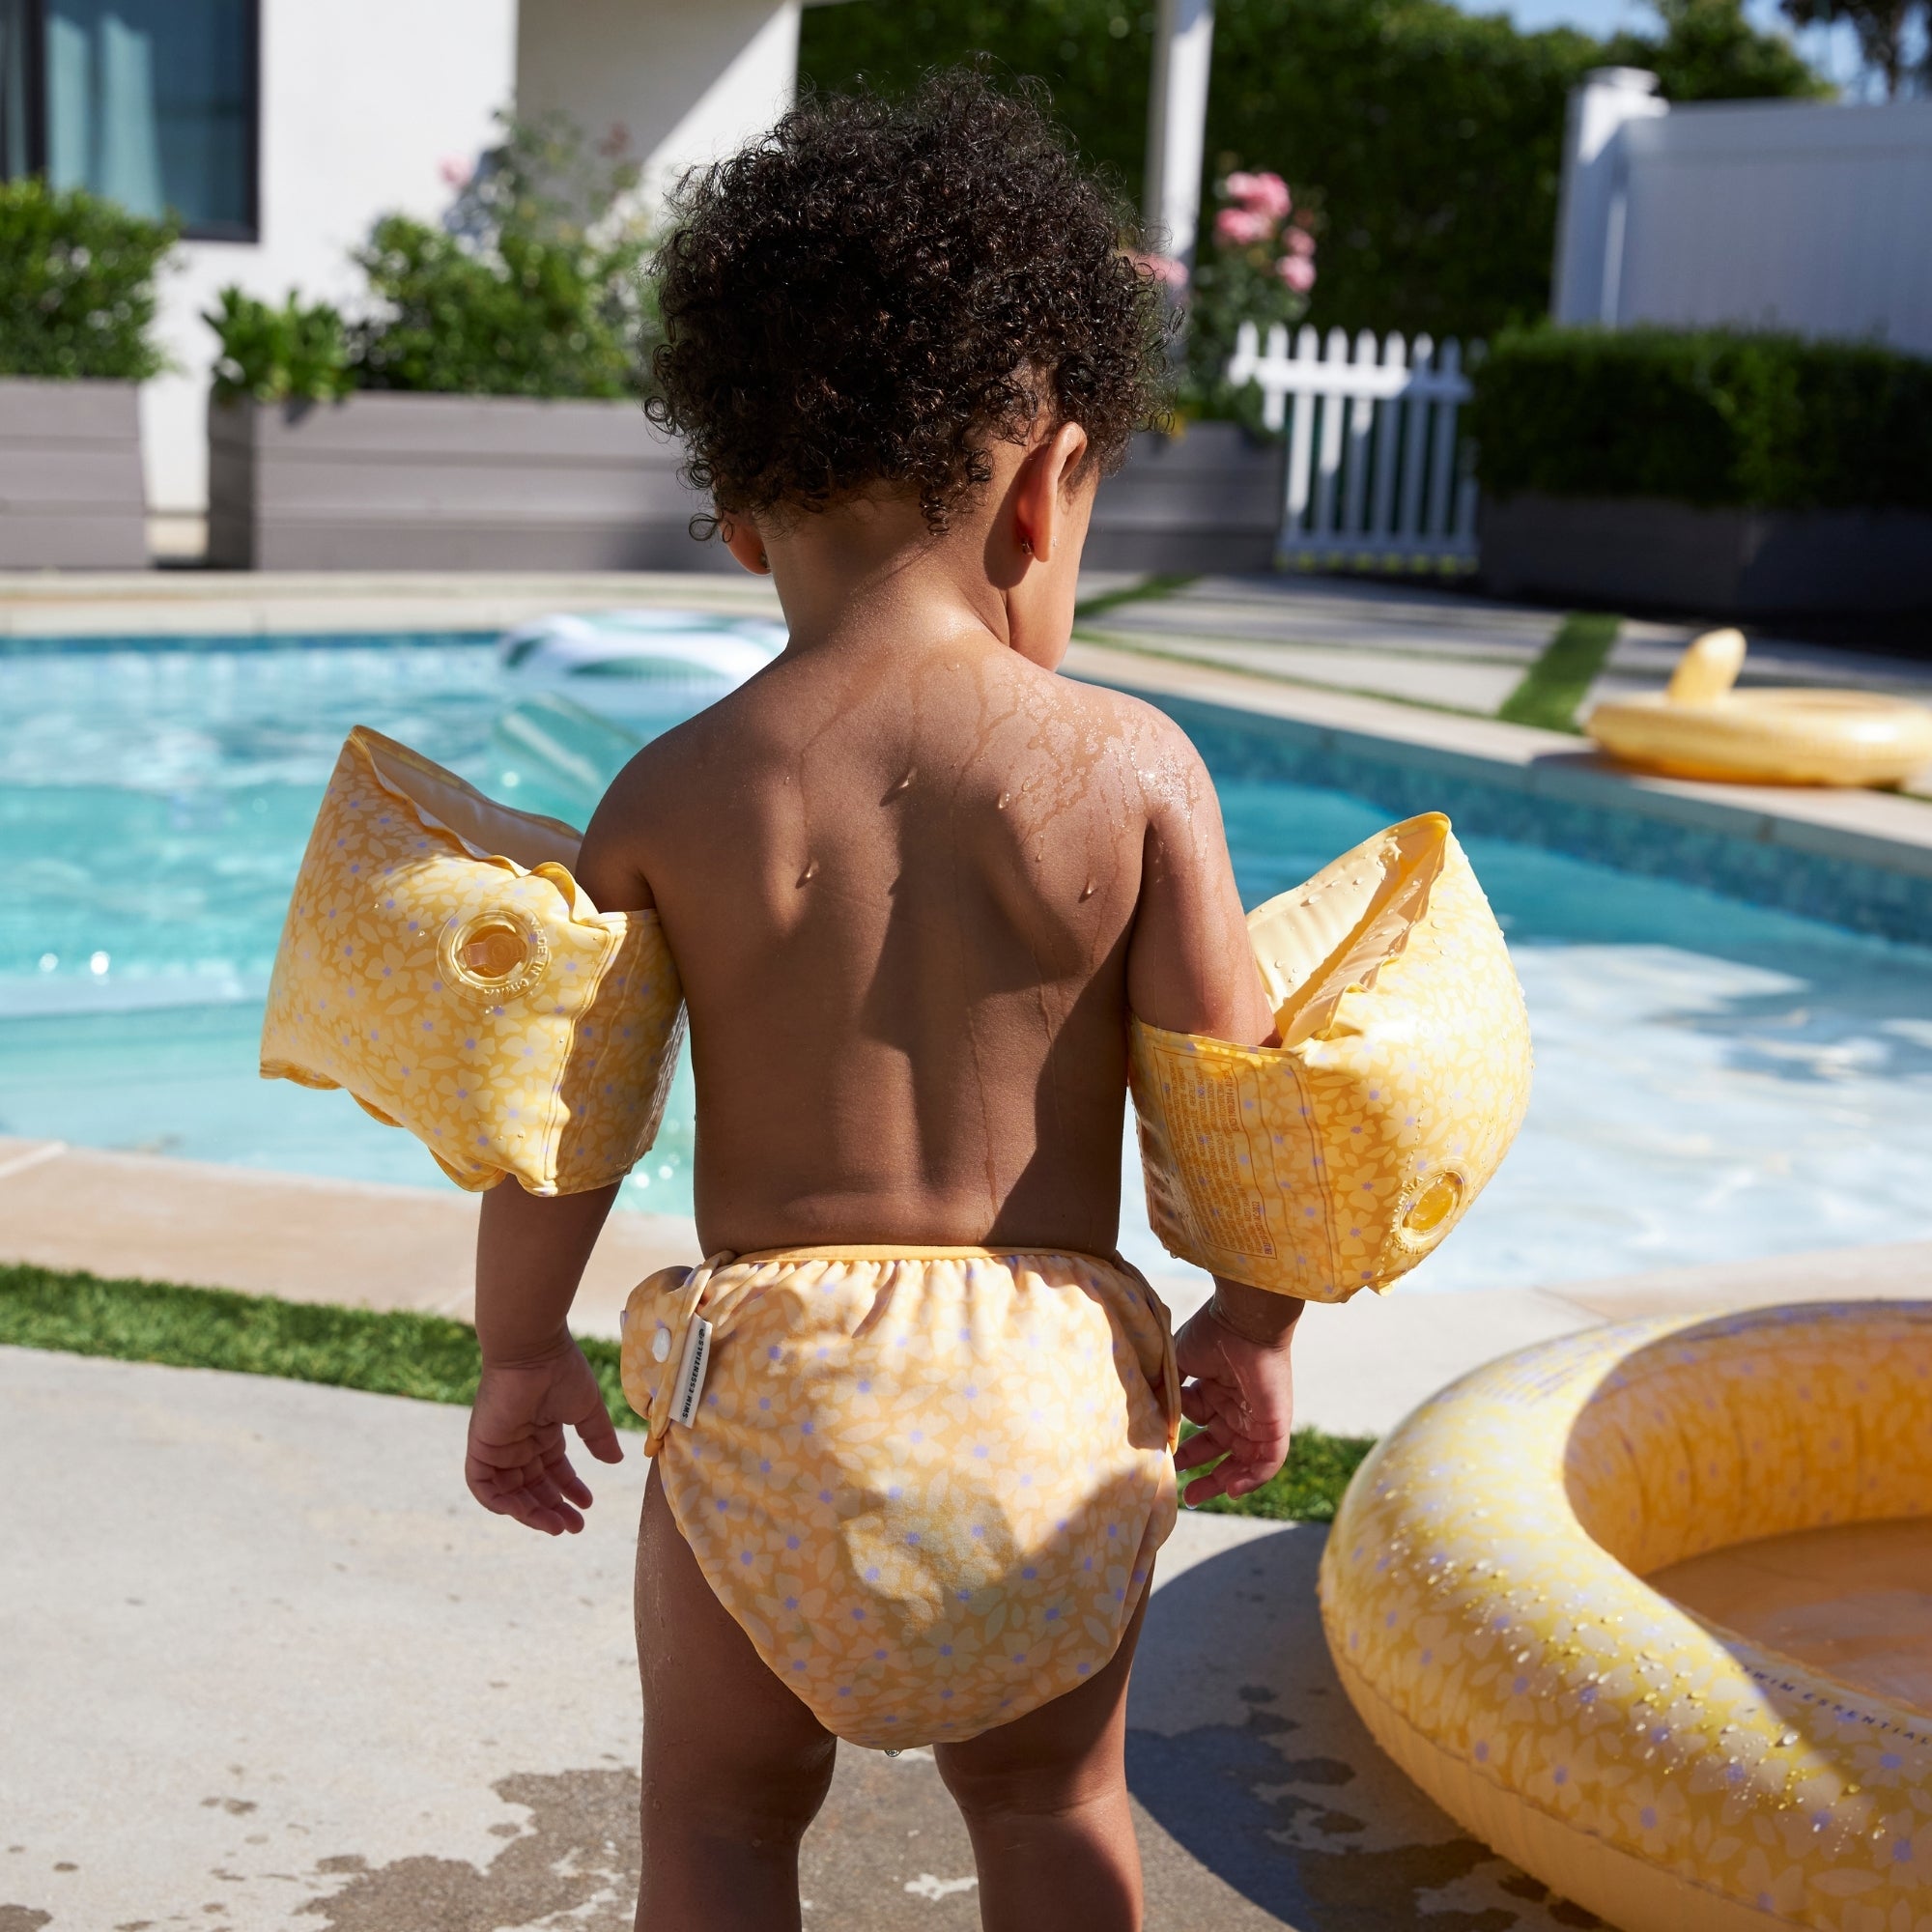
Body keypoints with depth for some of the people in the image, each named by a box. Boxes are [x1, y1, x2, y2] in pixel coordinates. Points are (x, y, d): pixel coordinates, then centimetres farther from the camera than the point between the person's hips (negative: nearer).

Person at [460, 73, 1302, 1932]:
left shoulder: (678, 793, -5)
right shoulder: (1130, 766, -7)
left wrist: (520, 1354, 15)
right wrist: (1253, 1326, 13)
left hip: (769, 1368, 0)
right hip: (1058, 1376, 1)